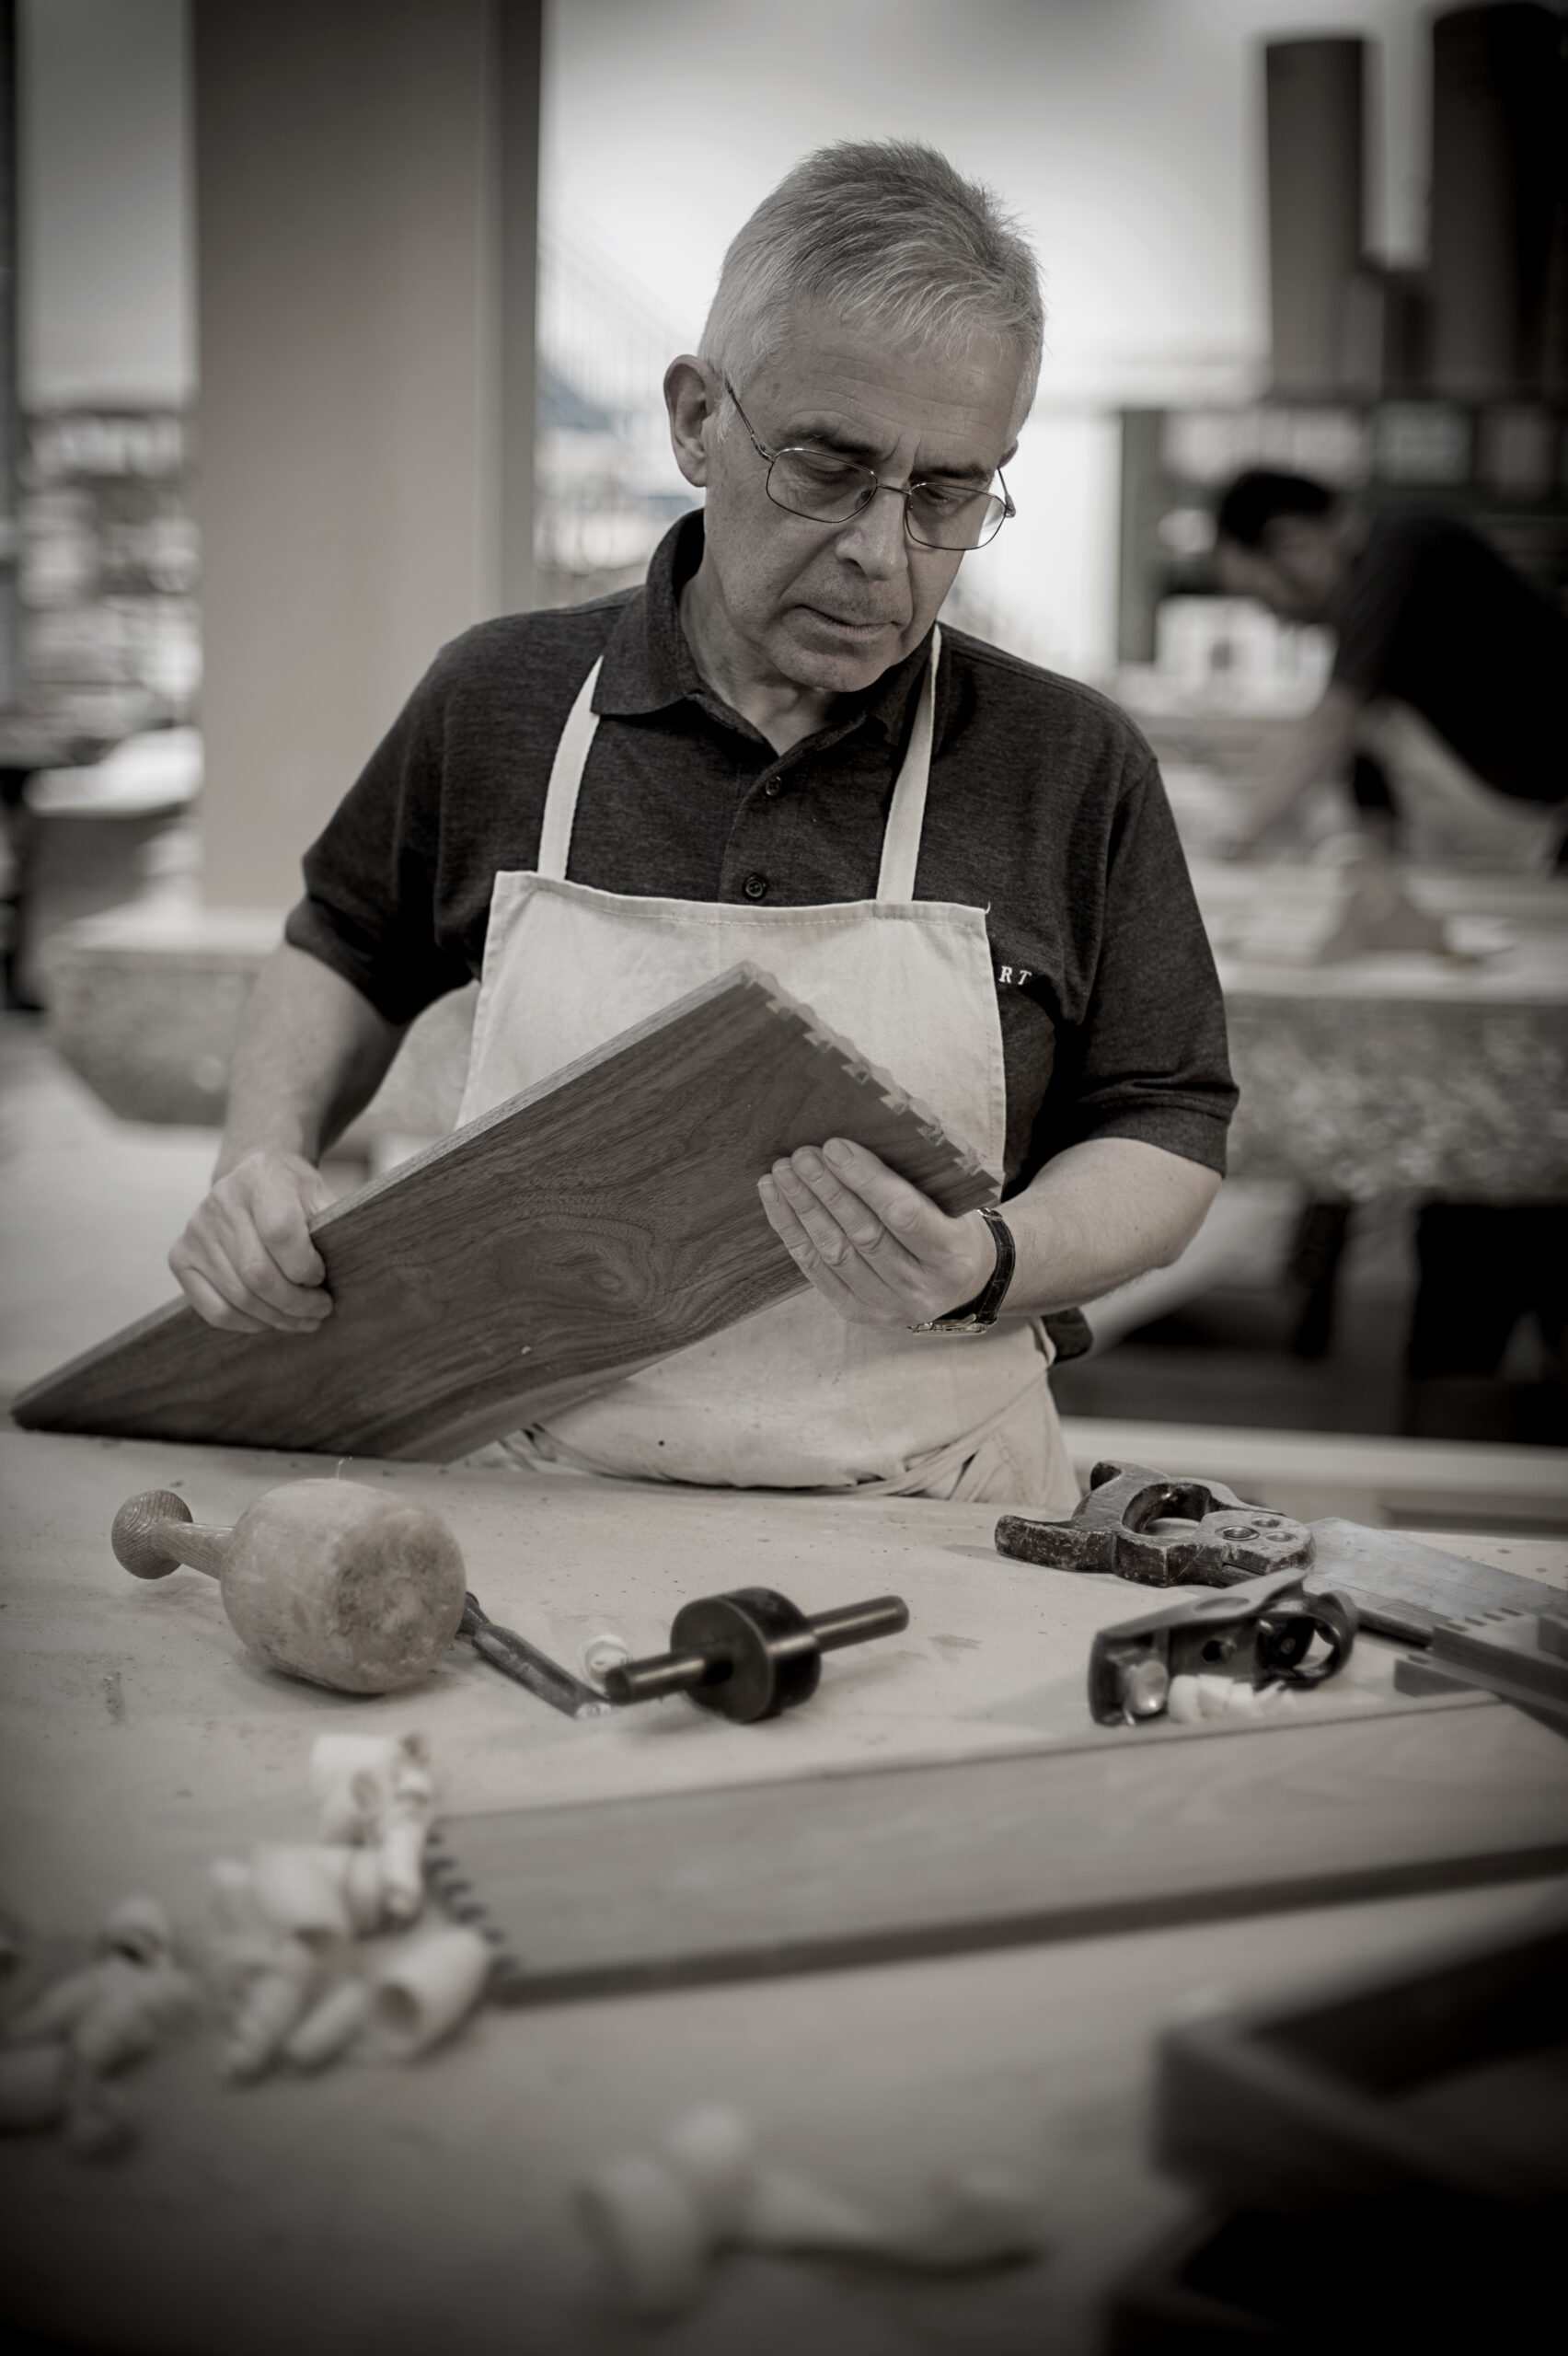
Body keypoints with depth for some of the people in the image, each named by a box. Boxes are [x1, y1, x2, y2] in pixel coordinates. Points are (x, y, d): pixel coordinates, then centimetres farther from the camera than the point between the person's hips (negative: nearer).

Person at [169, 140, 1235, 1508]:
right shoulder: (498, 702, 5)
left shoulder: (1075, 767, 2)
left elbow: (1165, 1138, 7)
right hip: (543, 1514, 1)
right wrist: (266, 1158, 5)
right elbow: (350, 948, 23)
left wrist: (991, 1268, -13)